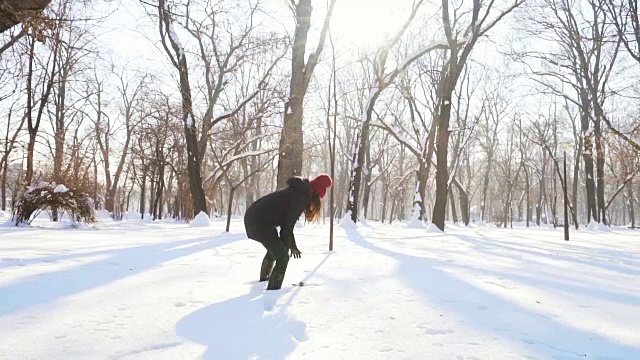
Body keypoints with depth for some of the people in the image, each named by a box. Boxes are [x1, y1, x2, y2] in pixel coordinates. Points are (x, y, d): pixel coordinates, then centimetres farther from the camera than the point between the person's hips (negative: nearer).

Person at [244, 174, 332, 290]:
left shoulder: (297, 191, 16)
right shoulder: (303, 196, -13)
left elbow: (287, 221, 19)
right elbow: (288, 224, -12)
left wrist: (292, 245, 19)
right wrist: (286, 247, 0)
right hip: (260, 222, -10)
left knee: (275, 248, 30)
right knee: (283, 257, -5)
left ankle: (264, 278, 50)